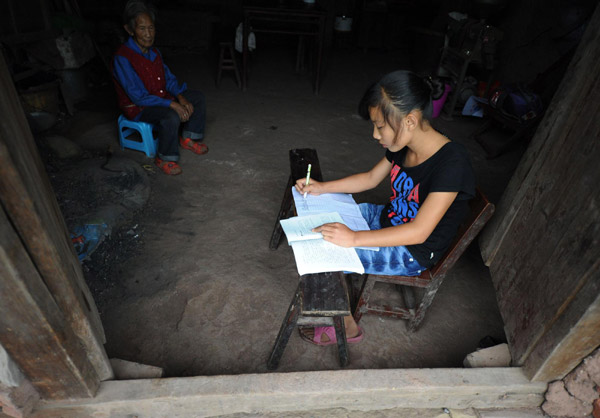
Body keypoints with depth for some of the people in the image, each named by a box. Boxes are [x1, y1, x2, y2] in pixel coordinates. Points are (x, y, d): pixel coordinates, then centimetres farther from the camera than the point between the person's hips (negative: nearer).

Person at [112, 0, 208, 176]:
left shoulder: (153, 51, 1)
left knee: (197, 97, 4)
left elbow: (169, 78, 7)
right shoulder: (122, 58, -24)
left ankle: (188, 139, 15)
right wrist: (172, 104, -31)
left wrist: (181, 98, -13)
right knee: (171, 115, -37)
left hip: (160, 98, 8)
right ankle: (164, 159, -16)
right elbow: (138, 96, -27)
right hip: (137, 107, -8)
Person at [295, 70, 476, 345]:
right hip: (389, 219, 8)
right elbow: (370, 179, 7)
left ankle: (347, 326, 10)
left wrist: (354, 238, -39)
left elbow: (418, 231, -33)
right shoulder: (403, 146, -7)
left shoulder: (451, 162, -31)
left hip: (413, 254, -8)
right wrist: (321, 187, -2)